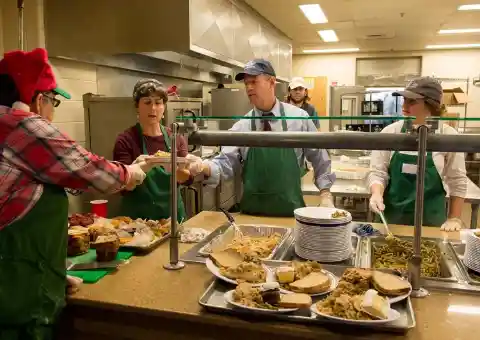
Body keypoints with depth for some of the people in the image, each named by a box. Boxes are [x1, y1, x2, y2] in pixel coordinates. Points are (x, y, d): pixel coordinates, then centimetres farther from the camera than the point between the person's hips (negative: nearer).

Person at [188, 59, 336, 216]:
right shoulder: (241, 127, 0)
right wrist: (203, 167, -23)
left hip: (290, 210, -1)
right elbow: (226, 163, -5)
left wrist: (325, 194, -1)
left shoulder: (299, 117, -2)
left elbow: (319, 159, 4)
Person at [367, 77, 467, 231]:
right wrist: (377, 194, -22)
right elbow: (377, 171, -4)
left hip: (431, 218, -1)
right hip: (392, 215, 1)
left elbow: (457, 181, -1)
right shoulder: (390, 132, -5)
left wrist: (454, 219, -1)